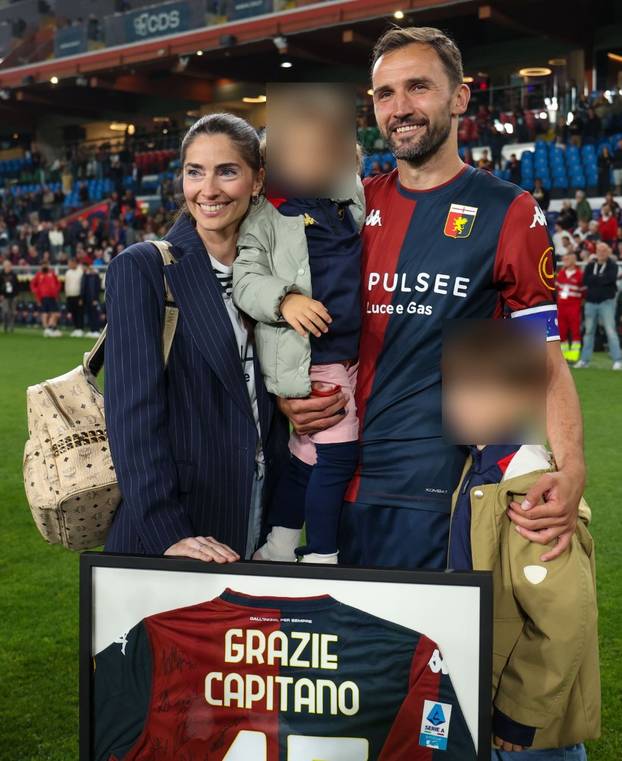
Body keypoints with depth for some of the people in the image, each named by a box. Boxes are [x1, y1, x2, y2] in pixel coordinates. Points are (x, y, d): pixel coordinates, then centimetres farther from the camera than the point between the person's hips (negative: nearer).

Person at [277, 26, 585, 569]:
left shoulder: (508, 213, -3)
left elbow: (545, 361, -5)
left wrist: (571, 472, -20)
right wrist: (286, 397, -2)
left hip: (434, 485, -4)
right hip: (337, 477, 4)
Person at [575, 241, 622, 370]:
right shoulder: (590, 265, 10)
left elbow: (609, 279, -18)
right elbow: (585, 281, -3)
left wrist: (594, 279, -7)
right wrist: (600, 279, -11)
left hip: (606, 301, -4)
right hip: (591, 302, 4)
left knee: (610, 330, -10)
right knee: (589, 331, 9)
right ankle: (584, 360, 16)